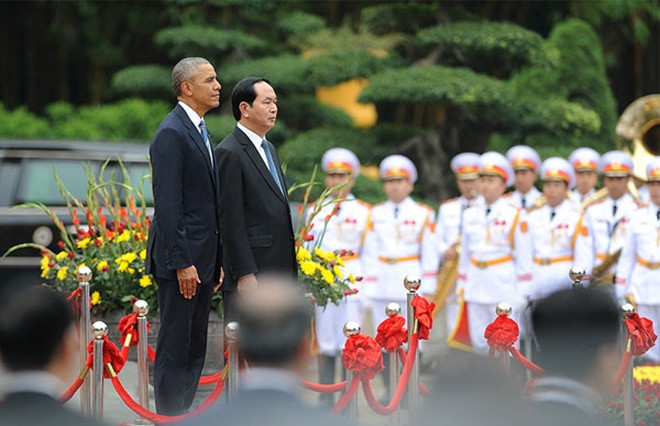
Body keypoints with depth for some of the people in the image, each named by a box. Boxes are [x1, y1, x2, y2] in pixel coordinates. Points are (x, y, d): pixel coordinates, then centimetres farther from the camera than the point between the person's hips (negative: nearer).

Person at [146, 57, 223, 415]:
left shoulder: (199, 131, 17)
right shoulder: (172, 133, -14)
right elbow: (167, 205, -19)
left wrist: (215, 262, 18)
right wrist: (181, 263, -22)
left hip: (202, 259, 10)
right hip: (181, 260, -10)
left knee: (195, 348, 13)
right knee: (175, 347, -4)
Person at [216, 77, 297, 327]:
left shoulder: (269, 149, 19)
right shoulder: (229, 153, -11)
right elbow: (230, 220, -15)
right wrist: (244, 275, -19)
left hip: (279, 269, 9)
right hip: (251, 271, -9)